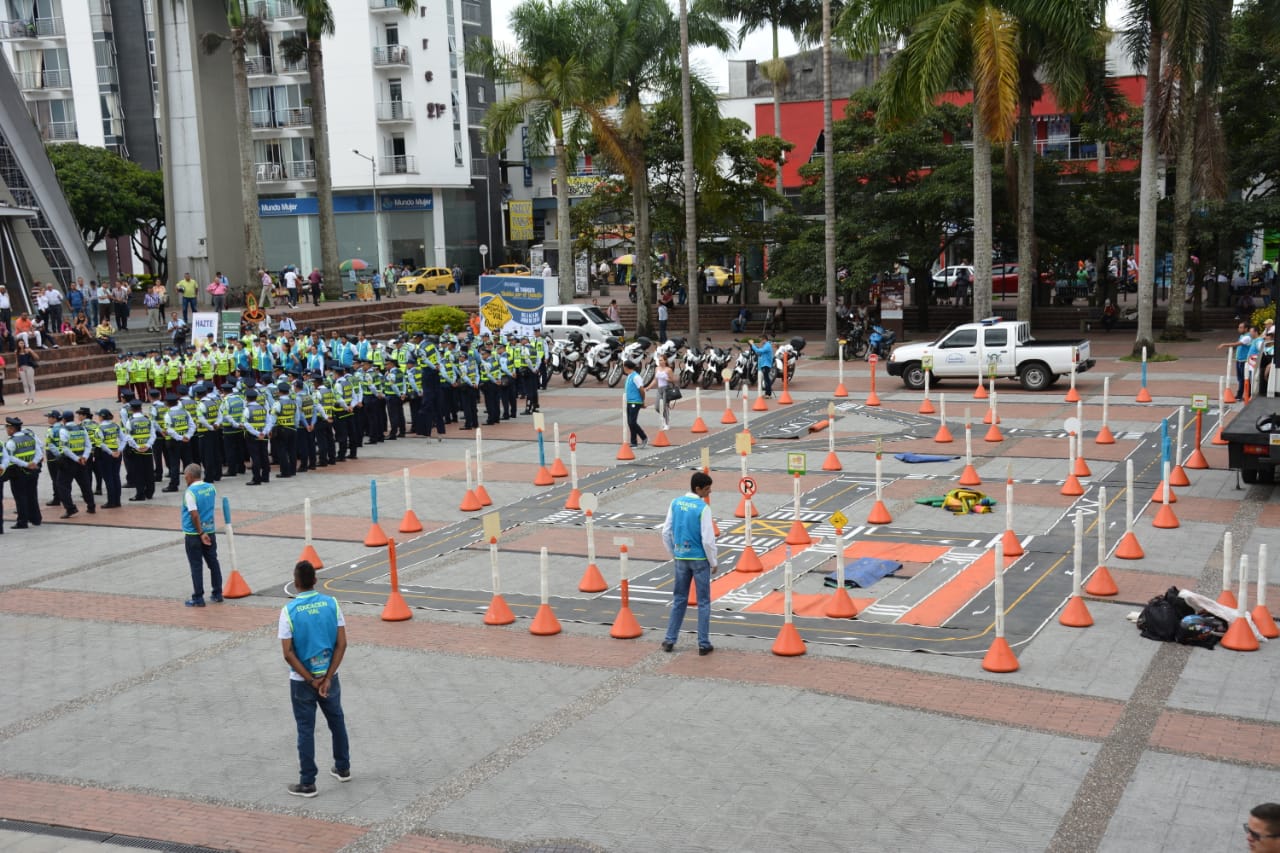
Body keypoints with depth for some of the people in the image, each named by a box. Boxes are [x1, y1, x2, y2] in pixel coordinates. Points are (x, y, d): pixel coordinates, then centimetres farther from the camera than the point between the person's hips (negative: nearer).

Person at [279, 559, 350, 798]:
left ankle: (307, 783, 12)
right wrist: (327, 678, -9)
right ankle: (343, 768, 34)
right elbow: (341, 644, -9)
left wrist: (311, 680, -8)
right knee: (337, 721, 21)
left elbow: (288, 654, -15)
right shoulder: (332, 604, -7)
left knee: (306, 730, 6)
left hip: (301, 681, -3)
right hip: (329, 676, 3)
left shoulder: (289, 611, -15)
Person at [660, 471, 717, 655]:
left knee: (679, 599, 16)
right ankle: (704, 644, 10)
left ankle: (669, 640, 19)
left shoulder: (676, 503, -1)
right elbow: (708, 539, -17)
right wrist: (713, 562, -3)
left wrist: (674, 555, 15)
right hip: (699, 559, -5)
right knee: (703, 602, 7)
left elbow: (666, 532, 3)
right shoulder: (703, 508, -17)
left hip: (681, 558, 5)